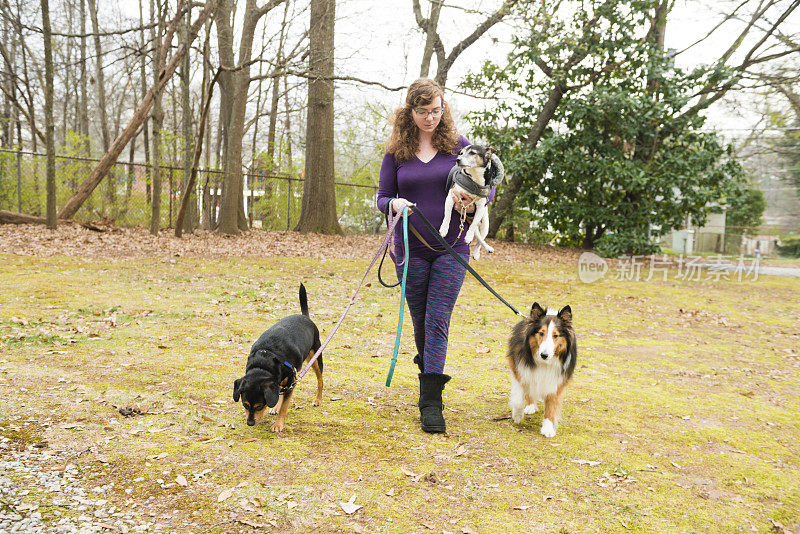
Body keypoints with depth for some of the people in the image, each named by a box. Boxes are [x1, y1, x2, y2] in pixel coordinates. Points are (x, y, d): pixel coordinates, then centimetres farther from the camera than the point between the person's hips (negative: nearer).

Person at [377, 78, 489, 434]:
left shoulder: (458, 145, 1)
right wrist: (395, 204, -18)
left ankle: (431, 402, -7)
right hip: (411, 250, 2)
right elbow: (382, 197, 6)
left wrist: (473, 201, -17)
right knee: (420, 321, 11)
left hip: (451, 249, -1)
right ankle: (428, 370, 37)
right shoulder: (396, 152, 3)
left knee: (438, 320, -8)